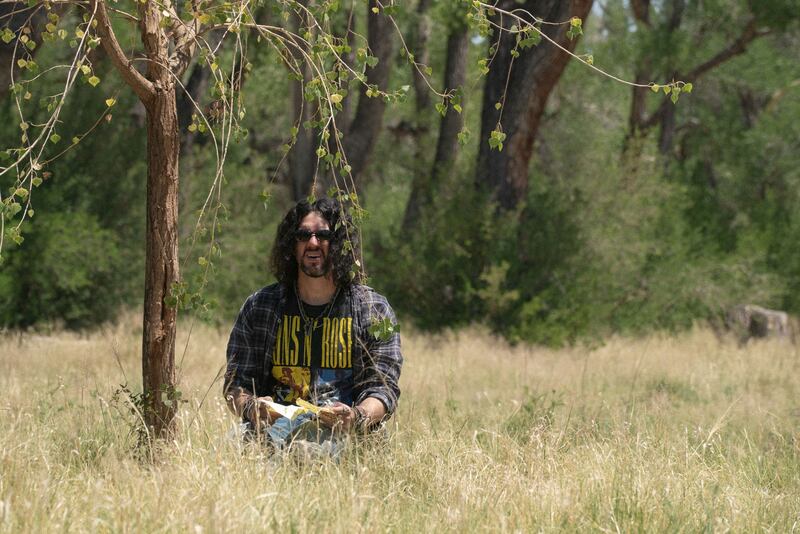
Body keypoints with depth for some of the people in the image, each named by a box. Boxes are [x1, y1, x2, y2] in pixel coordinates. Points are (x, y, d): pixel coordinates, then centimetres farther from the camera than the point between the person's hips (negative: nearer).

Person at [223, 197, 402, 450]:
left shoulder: (375, 312, 10)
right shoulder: (259, 307, 13)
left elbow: (383, 388, 3)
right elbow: (236, 383, 11)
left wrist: (358, 418, -22)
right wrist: (250, 407, -15)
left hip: (345, 438, 0)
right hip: (274, 433, 0)